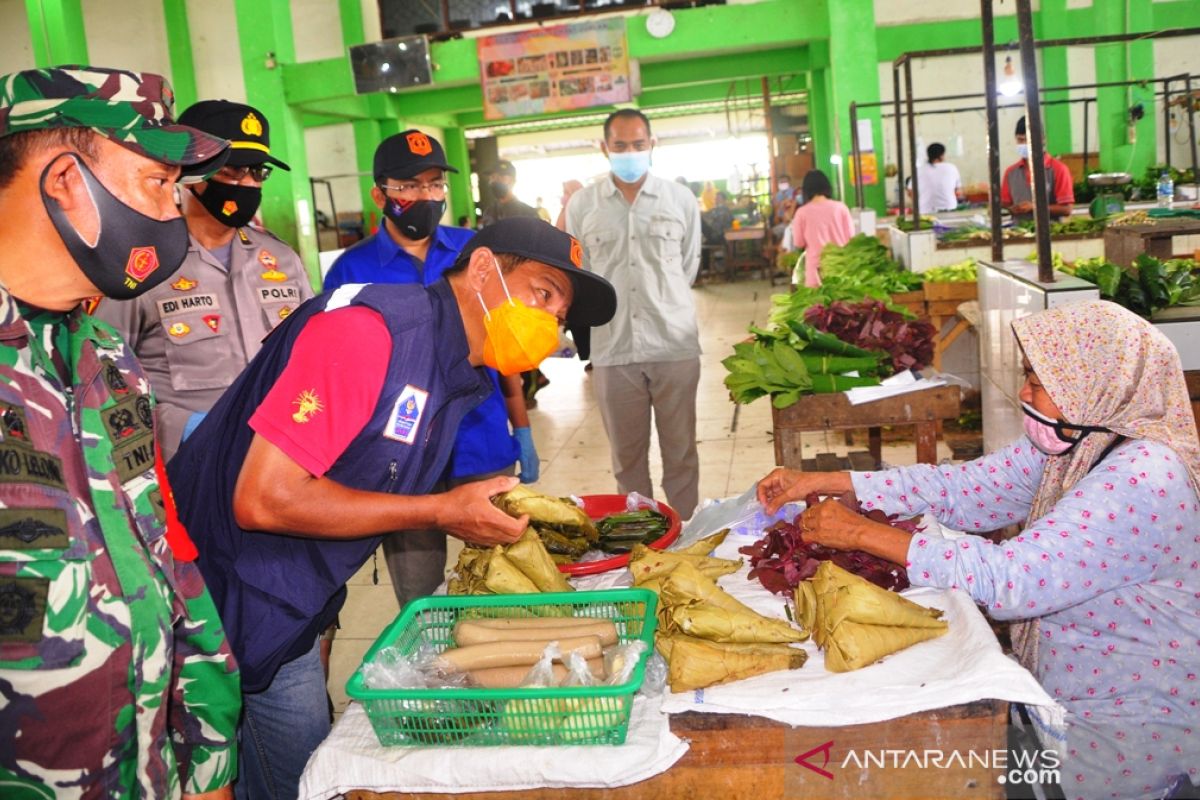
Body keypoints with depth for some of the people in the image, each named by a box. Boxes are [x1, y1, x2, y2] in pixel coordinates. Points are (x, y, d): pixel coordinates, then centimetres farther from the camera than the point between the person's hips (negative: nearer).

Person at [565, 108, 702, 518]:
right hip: (612, 349, 0)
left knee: (680, 451, 8)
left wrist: (662, 305, 11)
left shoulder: (681, 200, 3)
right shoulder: (582, 204, 3)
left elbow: (688, 267, 12)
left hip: (675, 346, 0)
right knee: (627, 454, 10)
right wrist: (608, 309, 9)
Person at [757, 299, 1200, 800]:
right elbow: (964, 488, -2)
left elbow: (1012, 580, -33)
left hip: (1128, 732, -7)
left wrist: (860, 533, -29)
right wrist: (823, 482, -7)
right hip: (1061, 695, 7)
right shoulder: (1072, 442, -3)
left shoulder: (1144, 478, -29)